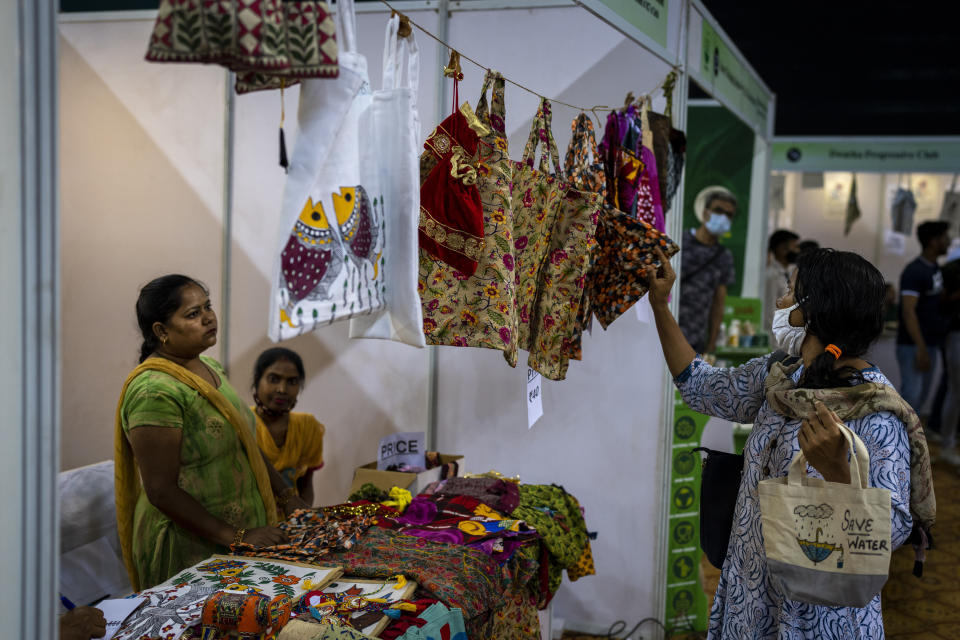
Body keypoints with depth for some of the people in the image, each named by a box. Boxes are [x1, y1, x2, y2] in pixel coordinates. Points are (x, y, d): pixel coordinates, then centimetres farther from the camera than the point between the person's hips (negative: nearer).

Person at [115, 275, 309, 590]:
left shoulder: (209, 368, 8)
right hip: (188, 550, -8)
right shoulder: (155, 391, -20)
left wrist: (285, 496, 12)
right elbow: (161, 491, -22)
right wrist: (236, 538, -22)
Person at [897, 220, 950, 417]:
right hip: (913, 346, -9)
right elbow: (908, 311, -22)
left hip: (931, 344, 9)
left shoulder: (934, 268, 12)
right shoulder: (914, 271, -16)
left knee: (921, 395, 12)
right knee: (911, 395, -12)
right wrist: (921, 349, -26)